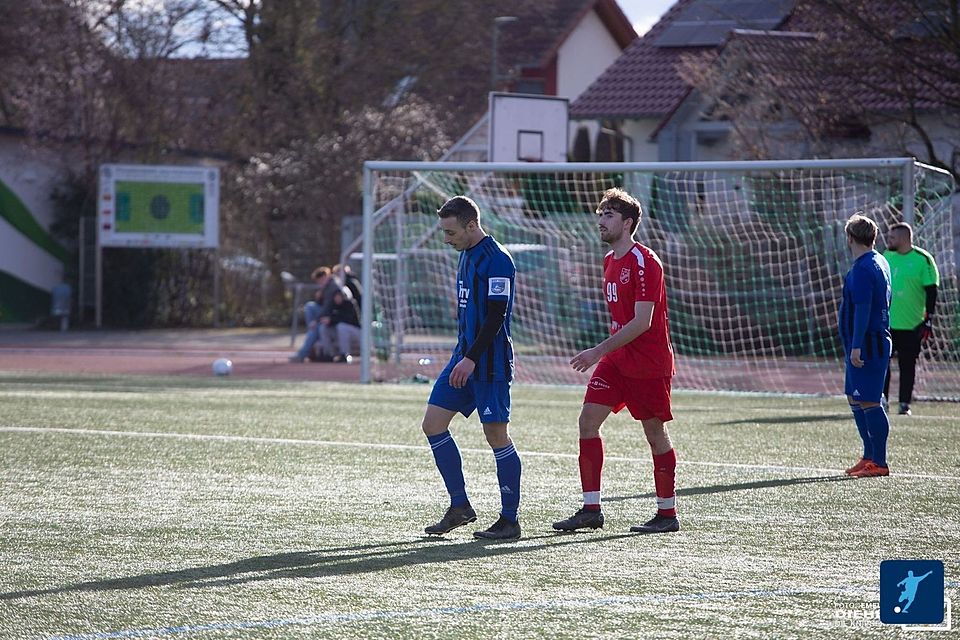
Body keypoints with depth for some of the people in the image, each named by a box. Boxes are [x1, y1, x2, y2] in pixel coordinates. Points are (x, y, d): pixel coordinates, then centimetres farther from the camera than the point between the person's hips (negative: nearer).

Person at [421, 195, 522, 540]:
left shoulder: (497, 260, -15)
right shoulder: (467, 254, 14)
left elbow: (496, 315, -20)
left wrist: (471, 359, -23)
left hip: (490, 361, -9)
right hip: (465, 356, 9)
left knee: (496, 435, -5)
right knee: (433, 423, 4)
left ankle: (510, 520, 2)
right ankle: (460, 507, 11)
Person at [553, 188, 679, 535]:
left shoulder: (644, 262, -16)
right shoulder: (611, 261, 12)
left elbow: (642, 322, -22)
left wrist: (599, 351, -23)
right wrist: (605, 353, 16)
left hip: (648, 363, -8)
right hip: (616, 360, 8)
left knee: (655, 433, 0)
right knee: (588, 420, -2)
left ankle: (667, 514, 11)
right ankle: (591, 509, 0)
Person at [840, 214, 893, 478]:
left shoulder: (862, 269, -15)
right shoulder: (880, 263, 16)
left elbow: (863, 308, -22)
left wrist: (856, 346, -23)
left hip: (866, 346, -10)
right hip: (877, 342, 10)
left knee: (869, 402, -8)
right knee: (856, 400, 16)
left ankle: (878, 463, -7)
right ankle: (870, 456, 21)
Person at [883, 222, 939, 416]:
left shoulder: (923, 259, -6)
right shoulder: (886, 256, 9)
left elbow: (931, 291, -6)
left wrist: (928, 320, -10)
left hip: (911, 326, -4)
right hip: (885, 323, 4)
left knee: (907, 365, 3)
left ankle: (905, 404, 10)